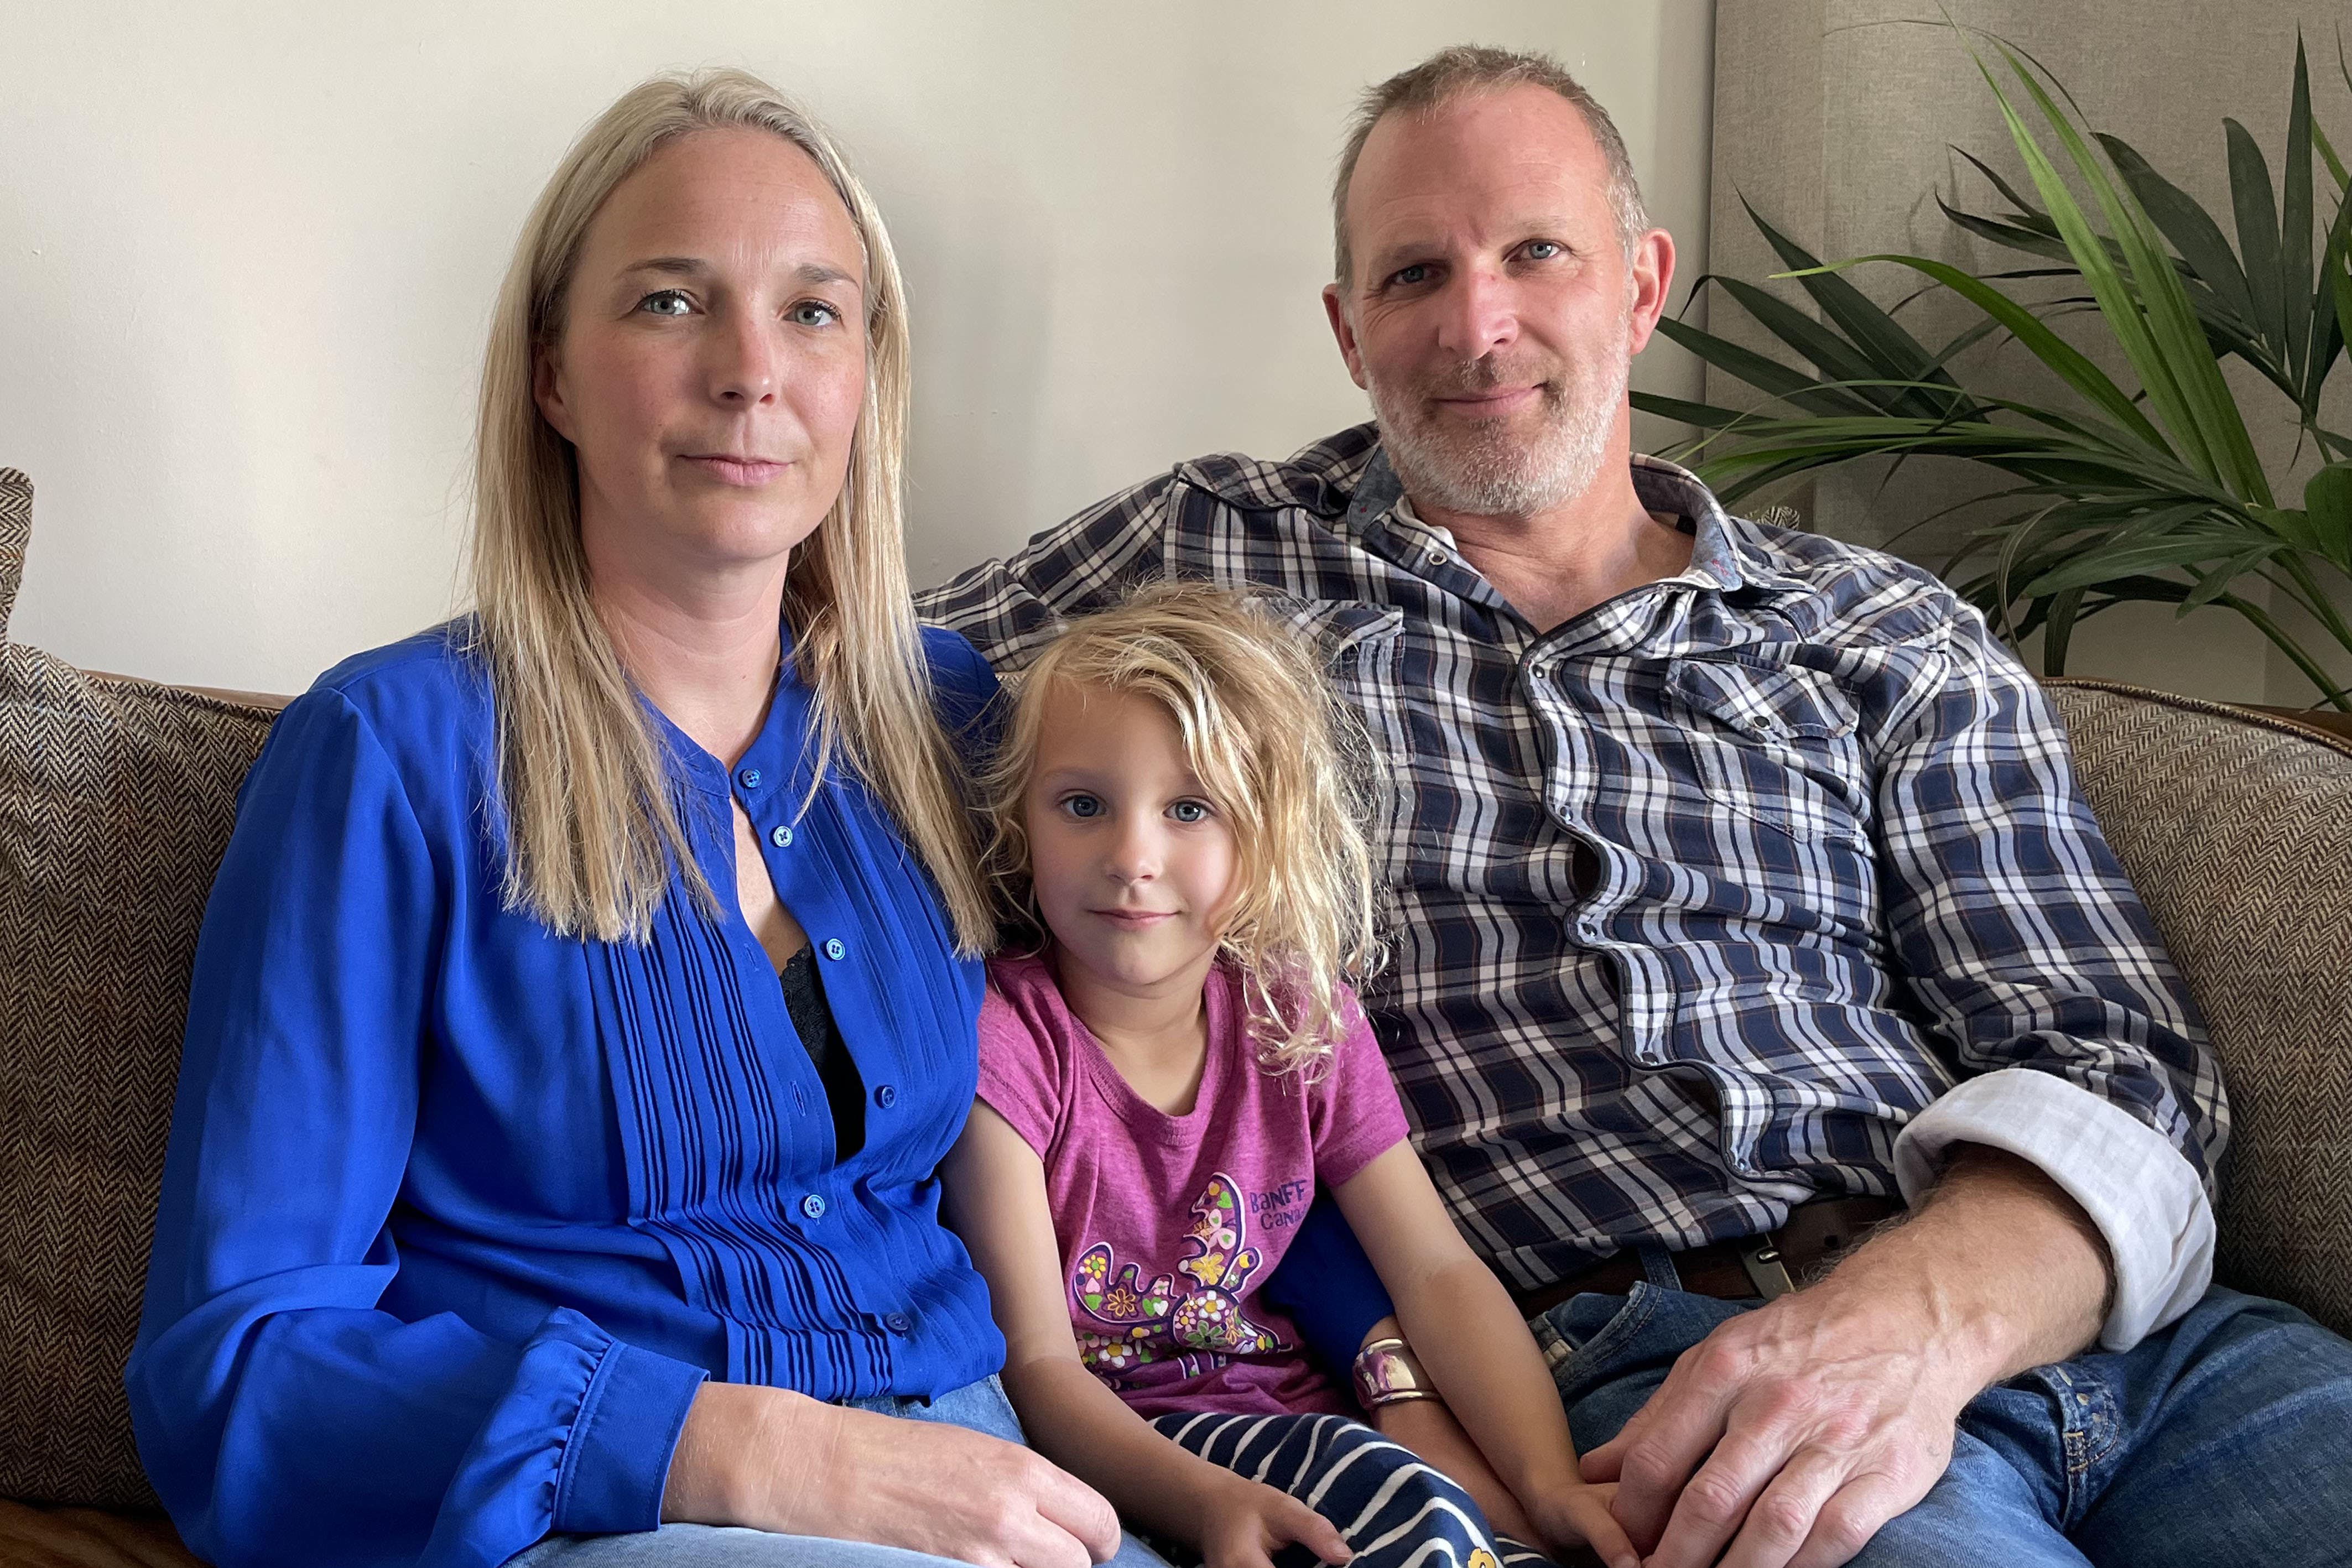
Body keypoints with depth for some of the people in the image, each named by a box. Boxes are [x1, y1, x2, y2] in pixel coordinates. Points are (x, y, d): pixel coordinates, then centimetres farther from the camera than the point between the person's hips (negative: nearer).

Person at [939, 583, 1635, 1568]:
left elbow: (1437, 1271, -1)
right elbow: (1037, 1364, -16)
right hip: (1102, 1444, -5)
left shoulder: (1301, 1018, 3)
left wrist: (1553, 1483, -17)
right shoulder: (1005, 1039, -13)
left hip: (1282, 1404, 5)